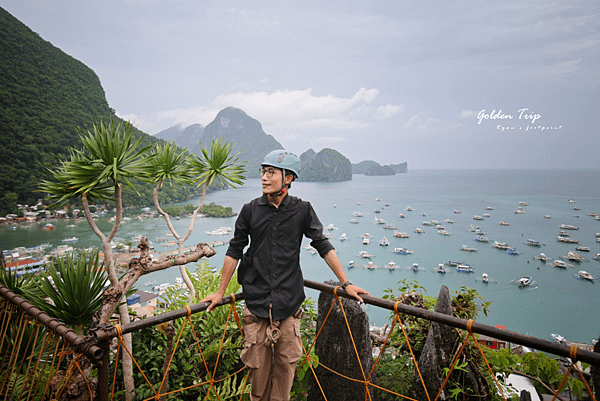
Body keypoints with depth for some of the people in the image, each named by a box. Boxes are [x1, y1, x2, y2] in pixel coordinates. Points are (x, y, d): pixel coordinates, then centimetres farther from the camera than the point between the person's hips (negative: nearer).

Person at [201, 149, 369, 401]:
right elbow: (234, 251, 8)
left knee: (286, 363, 7)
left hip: (289, 303, 0)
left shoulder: (302, 210, -2)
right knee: (257, 364, 6)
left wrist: (346, 283, 5)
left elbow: (324, 247, 5)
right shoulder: (250, 210, 1)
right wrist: (220, 292, 11)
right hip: (256, 301, 1)